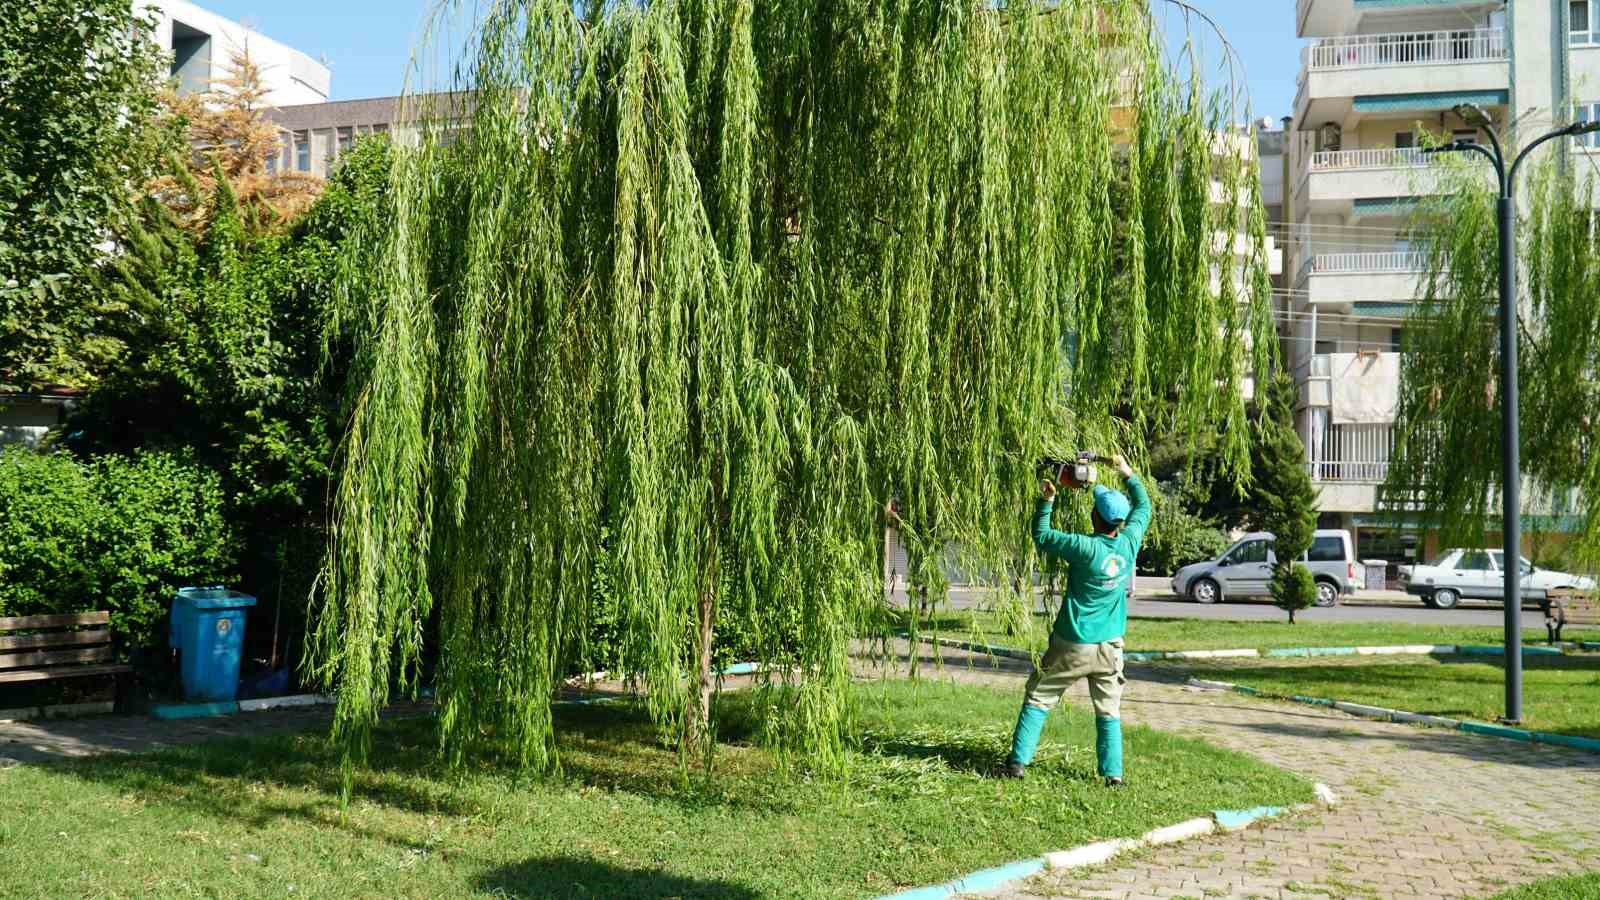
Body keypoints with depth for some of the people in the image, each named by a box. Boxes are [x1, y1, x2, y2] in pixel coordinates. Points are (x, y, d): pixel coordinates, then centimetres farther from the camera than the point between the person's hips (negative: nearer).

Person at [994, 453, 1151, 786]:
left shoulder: (1086, 547, -20)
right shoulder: (1130, 543, -6)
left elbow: (1041, 537, -8)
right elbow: (1143, 507, 12)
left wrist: (1046, 502, 0)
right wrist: (1127, 473, 18)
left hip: (1071, 646, -4)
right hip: (1110, 647, 4)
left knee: (1037, 699, 8)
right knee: (1109, 712, 12)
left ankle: (1018, 762, 8)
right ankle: (1113, 774, 9)